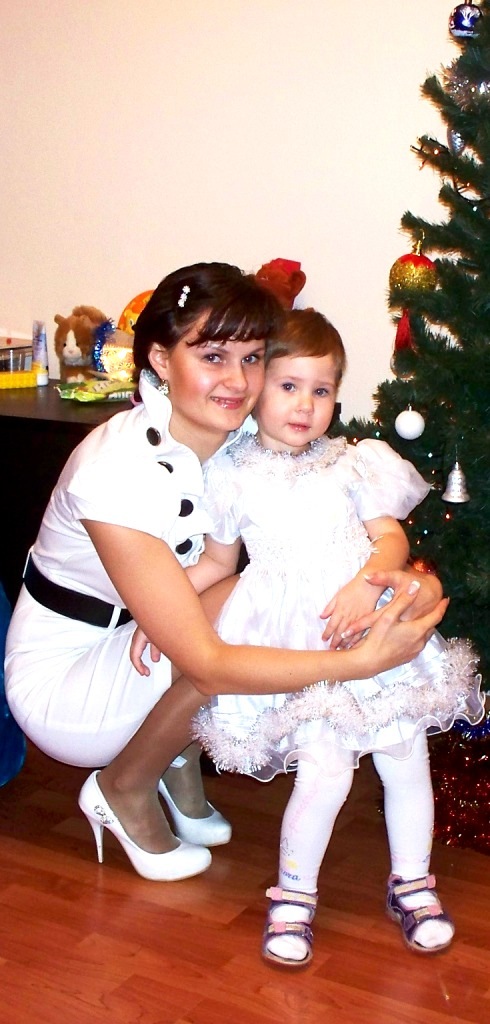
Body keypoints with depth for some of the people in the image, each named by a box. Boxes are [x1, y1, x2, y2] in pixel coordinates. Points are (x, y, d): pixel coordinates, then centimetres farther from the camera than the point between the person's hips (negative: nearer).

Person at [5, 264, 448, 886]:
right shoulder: (118, 470, -32)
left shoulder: (243, 439, -11)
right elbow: (207, 666, -34)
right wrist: (363, 660, -40)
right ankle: (123, 790, -3)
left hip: (144, 644, 7)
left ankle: (179, 766, 7)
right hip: (60, 680, -6)